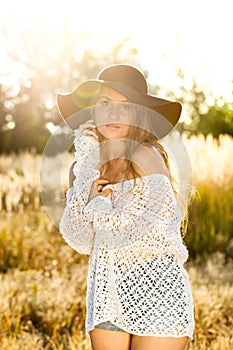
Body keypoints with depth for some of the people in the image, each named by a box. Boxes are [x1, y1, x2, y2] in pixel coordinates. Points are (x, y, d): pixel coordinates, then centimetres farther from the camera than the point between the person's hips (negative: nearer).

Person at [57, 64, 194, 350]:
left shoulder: (146, 156, -10)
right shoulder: (84, 165, 7)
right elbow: (79, 241, 0)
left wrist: (99, 207, -5)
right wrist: (88, 192, -12)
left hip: (155, 289, -5)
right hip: (106, 295, 5)